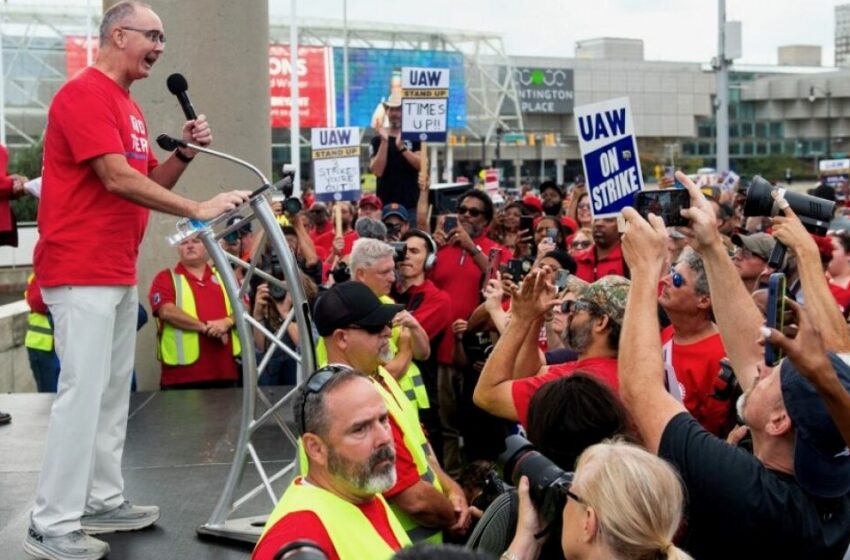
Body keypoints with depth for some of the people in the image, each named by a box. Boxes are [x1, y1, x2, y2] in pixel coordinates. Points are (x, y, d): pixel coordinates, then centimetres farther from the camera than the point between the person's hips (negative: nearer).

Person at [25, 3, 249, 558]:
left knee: (114, 392, 13)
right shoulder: (85, 93, -13)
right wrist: (198, 209, -21)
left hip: (118, 272, 10)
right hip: (81, 272, -10)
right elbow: (118, 179, -22)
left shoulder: (129, 105, 16)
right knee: (83, 393, -9)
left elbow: (151, 183, 20)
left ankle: (104, 502, 22)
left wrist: (185, 151, 2)